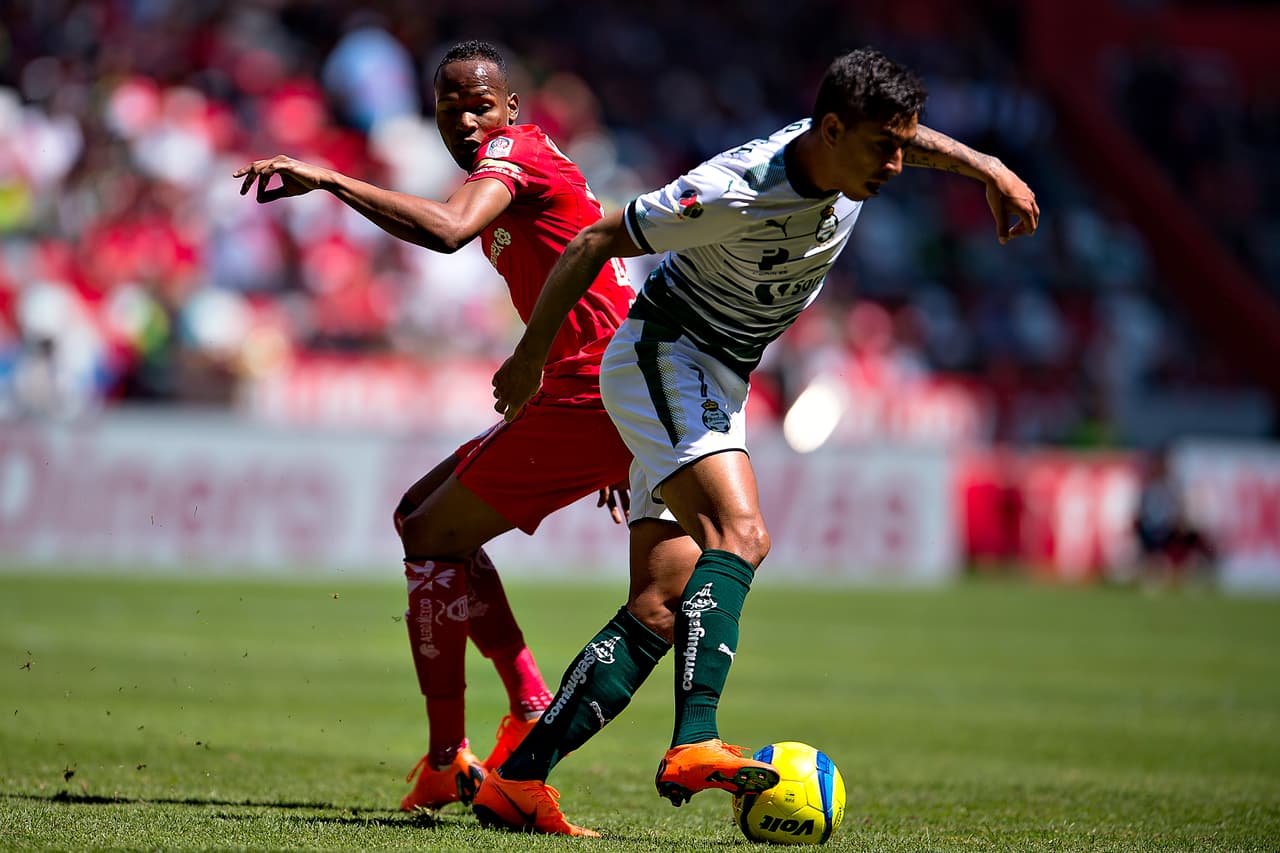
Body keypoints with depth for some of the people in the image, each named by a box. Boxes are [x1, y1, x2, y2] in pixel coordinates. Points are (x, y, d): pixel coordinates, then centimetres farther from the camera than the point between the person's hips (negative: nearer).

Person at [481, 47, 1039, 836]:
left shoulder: (847, 156, -6)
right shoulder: (736, 191, -27)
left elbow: (904, 138, 22)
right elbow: (593, 244, -17)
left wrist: (992, 171, 11)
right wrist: (530, 356, -9)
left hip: (719, 387, 8)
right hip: (660, 358, -8)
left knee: (661, 610, 0)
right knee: (740, 534, -30)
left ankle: (518, 780, 0)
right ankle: (695, 745, -41)